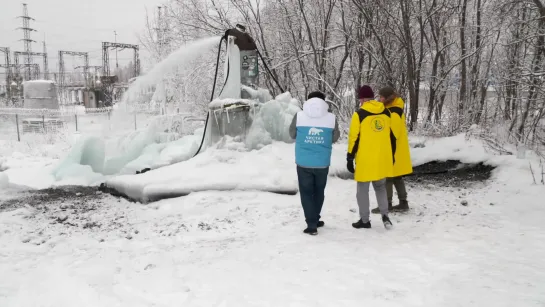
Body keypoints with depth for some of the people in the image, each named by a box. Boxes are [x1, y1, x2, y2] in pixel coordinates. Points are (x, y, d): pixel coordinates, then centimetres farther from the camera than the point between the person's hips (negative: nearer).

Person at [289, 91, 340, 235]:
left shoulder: (299, 116, -6)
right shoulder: (331, 118, -5)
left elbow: (292, 134, 7)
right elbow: (335, 138, 7)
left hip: (304, 163, -1)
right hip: (322, 163, 1)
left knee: (306, 193, 8)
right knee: (318, 192, 19)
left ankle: (311, 225, 5)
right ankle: (314, 220, 31)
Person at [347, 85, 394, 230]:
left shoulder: (359, 114, -10)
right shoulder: (386, 112, 5)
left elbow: (354, 138, -10)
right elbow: (392, 136, 11)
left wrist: (350, 158, -3)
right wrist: (392, 156, 21)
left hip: (365, 160, -5)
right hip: (382, 159, 5)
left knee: (363, 189, 8)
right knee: (380, 187, 20)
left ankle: (365, 220, 14)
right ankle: (385, 215, 9)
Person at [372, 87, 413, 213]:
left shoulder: (393, 114, -19)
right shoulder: (393, 110, 12)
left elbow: (392, 135, -22)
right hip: (395, 152, 10)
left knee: (387, 178, -1)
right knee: (396, 178, 14)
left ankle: (387, 205, 6)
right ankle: (403, 203, 20)